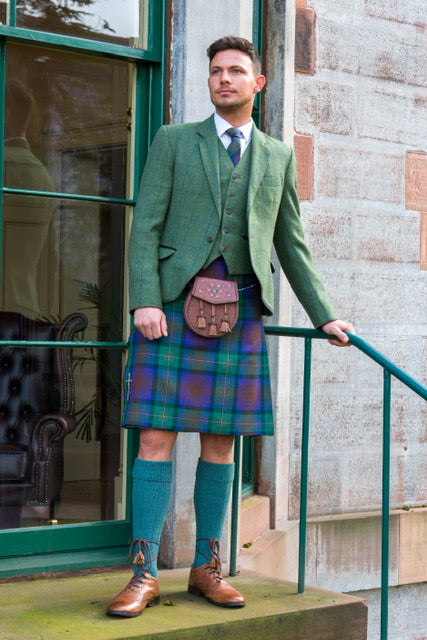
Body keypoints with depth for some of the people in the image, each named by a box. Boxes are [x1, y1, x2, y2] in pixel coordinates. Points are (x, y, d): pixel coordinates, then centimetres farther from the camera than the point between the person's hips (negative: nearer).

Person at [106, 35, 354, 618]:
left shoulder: (278, 157, 18)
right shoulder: (174, 141, 10)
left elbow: (291, 243, 21)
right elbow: (147, 225, 2)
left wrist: (323, 315, 17)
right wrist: (145, 301, -11)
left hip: (240, 307, 3)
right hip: (174, 300, -2)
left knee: (221, 441, 5)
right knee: (157, 436, -6)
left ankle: (207, 568, 15)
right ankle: (144, 574, -3)